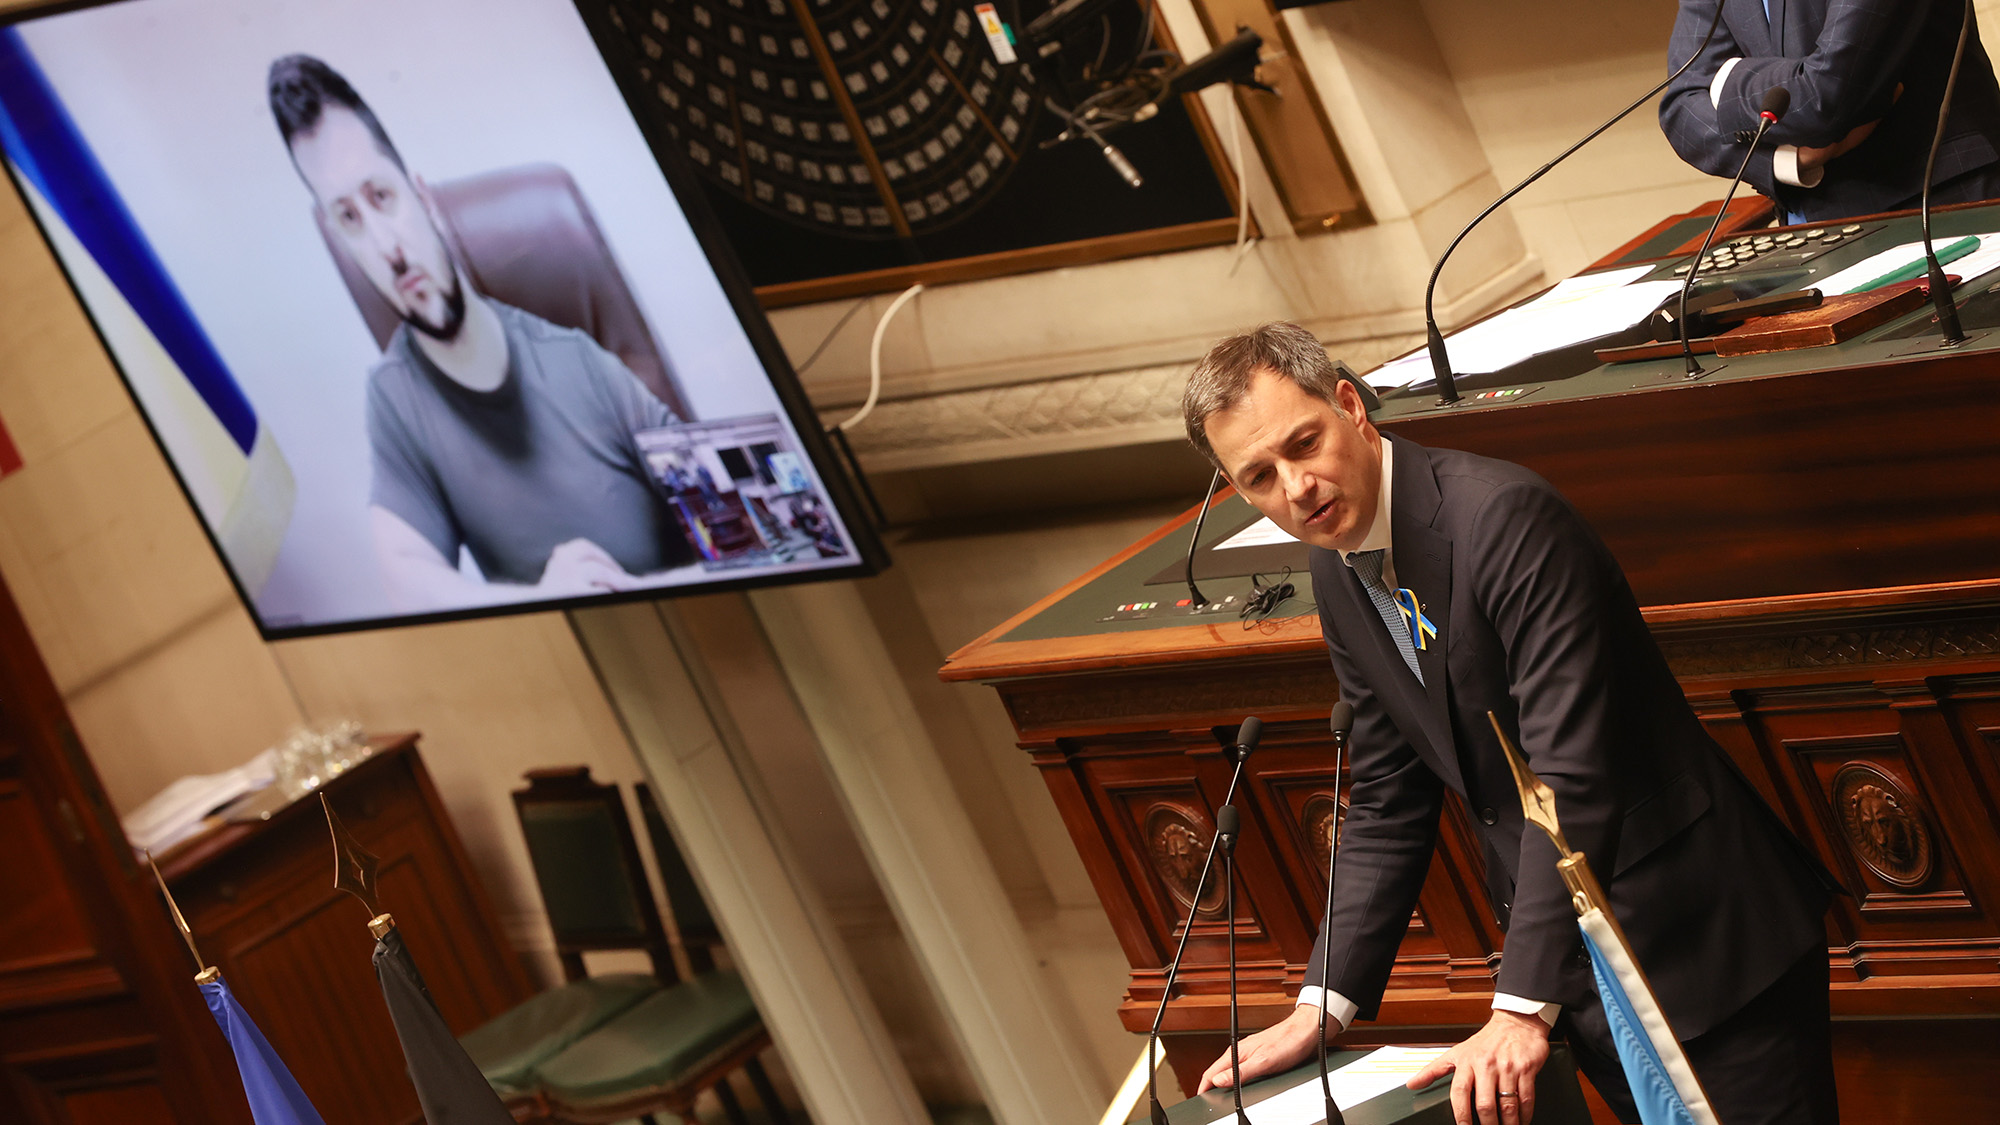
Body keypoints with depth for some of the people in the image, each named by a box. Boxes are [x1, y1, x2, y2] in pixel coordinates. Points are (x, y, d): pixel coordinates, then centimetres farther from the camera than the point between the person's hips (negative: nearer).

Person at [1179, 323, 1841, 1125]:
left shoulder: (1504, 516, -22)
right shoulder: (1337, 576, 4)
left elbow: (1572, 774, -27)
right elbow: (1387, 806, 10)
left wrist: (1522, 1010, -30)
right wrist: (1320, 1008, 2)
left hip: (1707, 937, -7)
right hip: (1576, 961, 7)